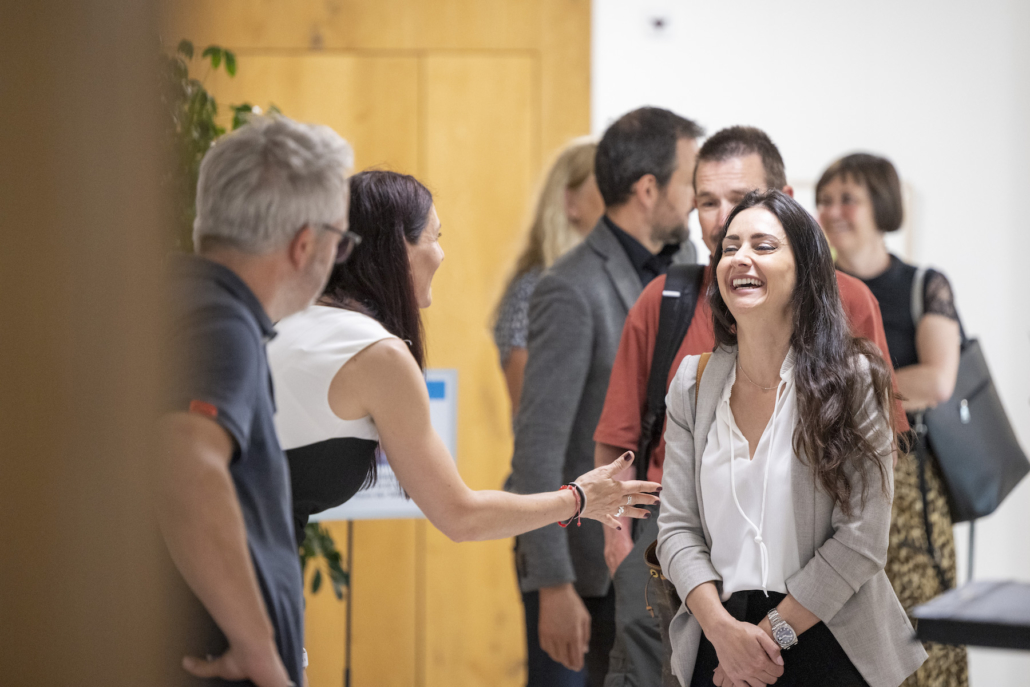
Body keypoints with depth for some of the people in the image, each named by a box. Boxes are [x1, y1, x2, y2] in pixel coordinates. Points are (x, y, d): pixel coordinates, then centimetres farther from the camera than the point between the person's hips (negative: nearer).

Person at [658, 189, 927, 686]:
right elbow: (676, 527, 0)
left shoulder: (853, 378, -7)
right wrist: (723, 628, -15)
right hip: (717, 642, 3)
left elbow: (862, 540, -12)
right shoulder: (693, 382, 3)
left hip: (828, 646, -3)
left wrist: (771, 632, -14)